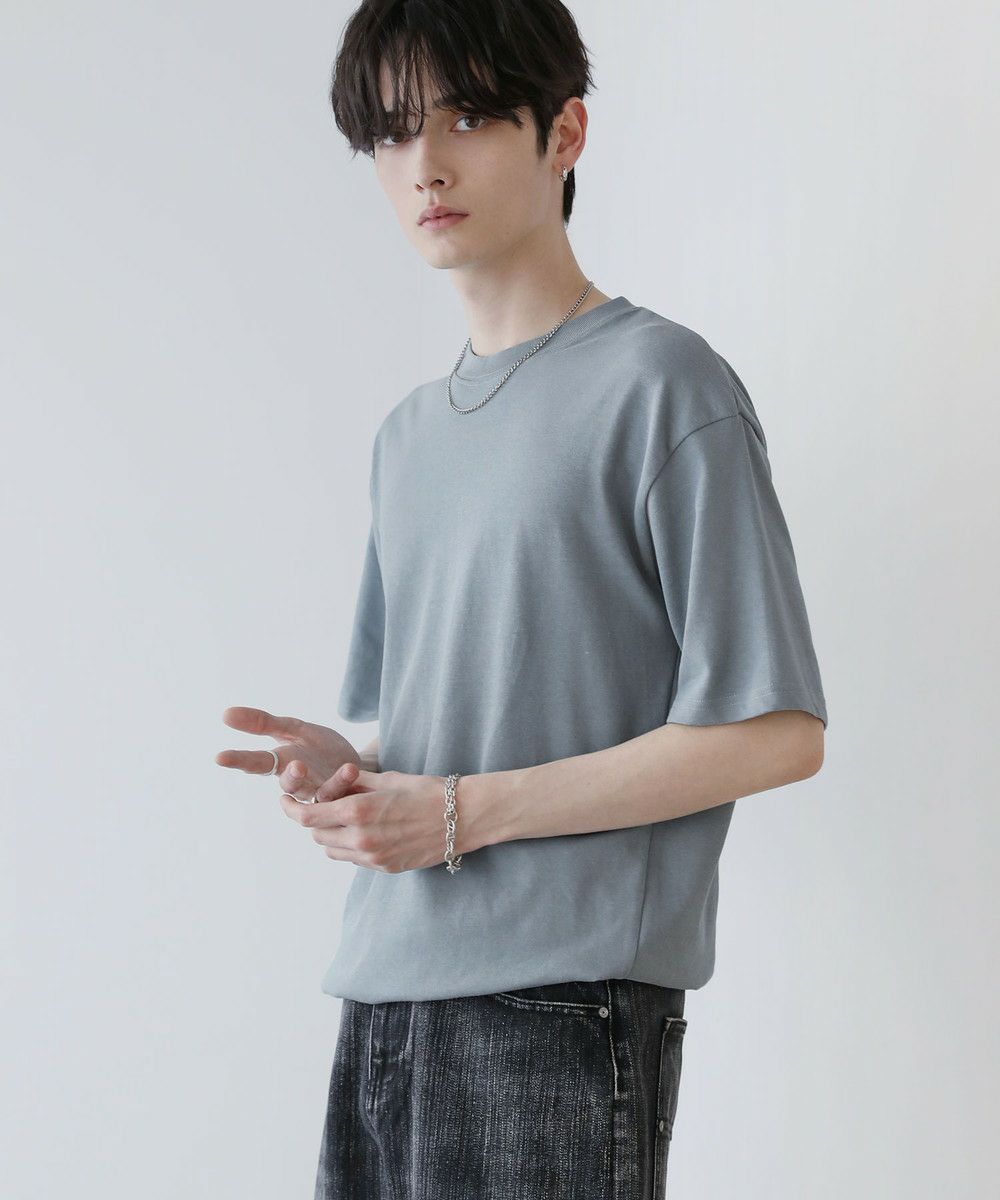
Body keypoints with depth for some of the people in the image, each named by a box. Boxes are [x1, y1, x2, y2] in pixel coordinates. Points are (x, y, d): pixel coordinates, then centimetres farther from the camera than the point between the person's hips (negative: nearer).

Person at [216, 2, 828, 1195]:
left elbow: (775, 732, -11)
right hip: (386, 996, 6)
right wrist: (348, 771, -1)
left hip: (561, 1002, -6)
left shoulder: (661, 384, -5)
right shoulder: (408, 435, 17)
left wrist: (461, 812, -12)